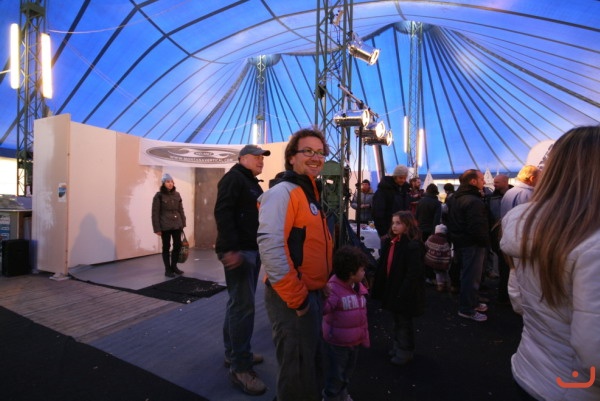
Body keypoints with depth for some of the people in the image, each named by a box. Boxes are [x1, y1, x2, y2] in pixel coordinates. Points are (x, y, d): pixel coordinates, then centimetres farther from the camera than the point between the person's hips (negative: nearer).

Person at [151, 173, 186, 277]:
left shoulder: (177, 195, 7)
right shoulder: (159, 195, -6)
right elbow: (155, 213, -7)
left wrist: (183, 224, 8)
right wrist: (157, 228, -10)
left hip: (177, 225, 4)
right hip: (165, 226, -4)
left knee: (178, 245, 7)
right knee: (166, 247, 5)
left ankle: (174, 266, 26)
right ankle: (167, 269, 17)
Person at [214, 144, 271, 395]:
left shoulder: (252, 182, 21)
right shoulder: (233, 178, -10)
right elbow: (222, 213, -21)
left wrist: (258, 247, 20)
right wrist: (230, 249, -28)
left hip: (252, 249, 10)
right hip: (238, 251, -10)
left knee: (239, 303, 16)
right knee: (243, 305, -8)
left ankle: (234, 353, 30)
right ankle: (240, 368, 4)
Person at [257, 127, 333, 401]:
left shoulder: (314, 192, 12)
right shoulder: (282, 192, -17)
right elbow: (270, 247, -27)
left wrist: (322, 286, 14)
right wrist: (296, 297, -21)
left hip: (314, 293, 9)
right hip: (293, 298, -9)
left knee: (311, 359, 26)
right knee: (297, 371, 8)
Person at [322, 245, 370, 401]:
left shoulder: (359, 288, 0)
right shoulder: (333, 289, -27)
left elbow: (362, 315, 10)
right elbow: (322, 309, -41)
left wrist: (364, 336, 15)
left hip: (355, 340, 8)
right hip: (337, 342, -8)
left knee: (348, 369, 27)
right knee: (336, 373, 12)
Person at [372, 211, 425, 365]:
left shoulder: (413, 245, -20)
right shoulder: (390, 242, 3)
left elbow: (414, 272, -22)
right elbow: (383, 266, 7)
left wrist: (403, 293, -22)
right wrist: (379, 286, 6)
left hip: (405, 291, -7)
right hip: (391, 288, 7)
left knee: (404, 321, 10)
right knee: (397, 319, 22)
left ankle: (405, 351, 29)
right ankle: (398, 346, 40)